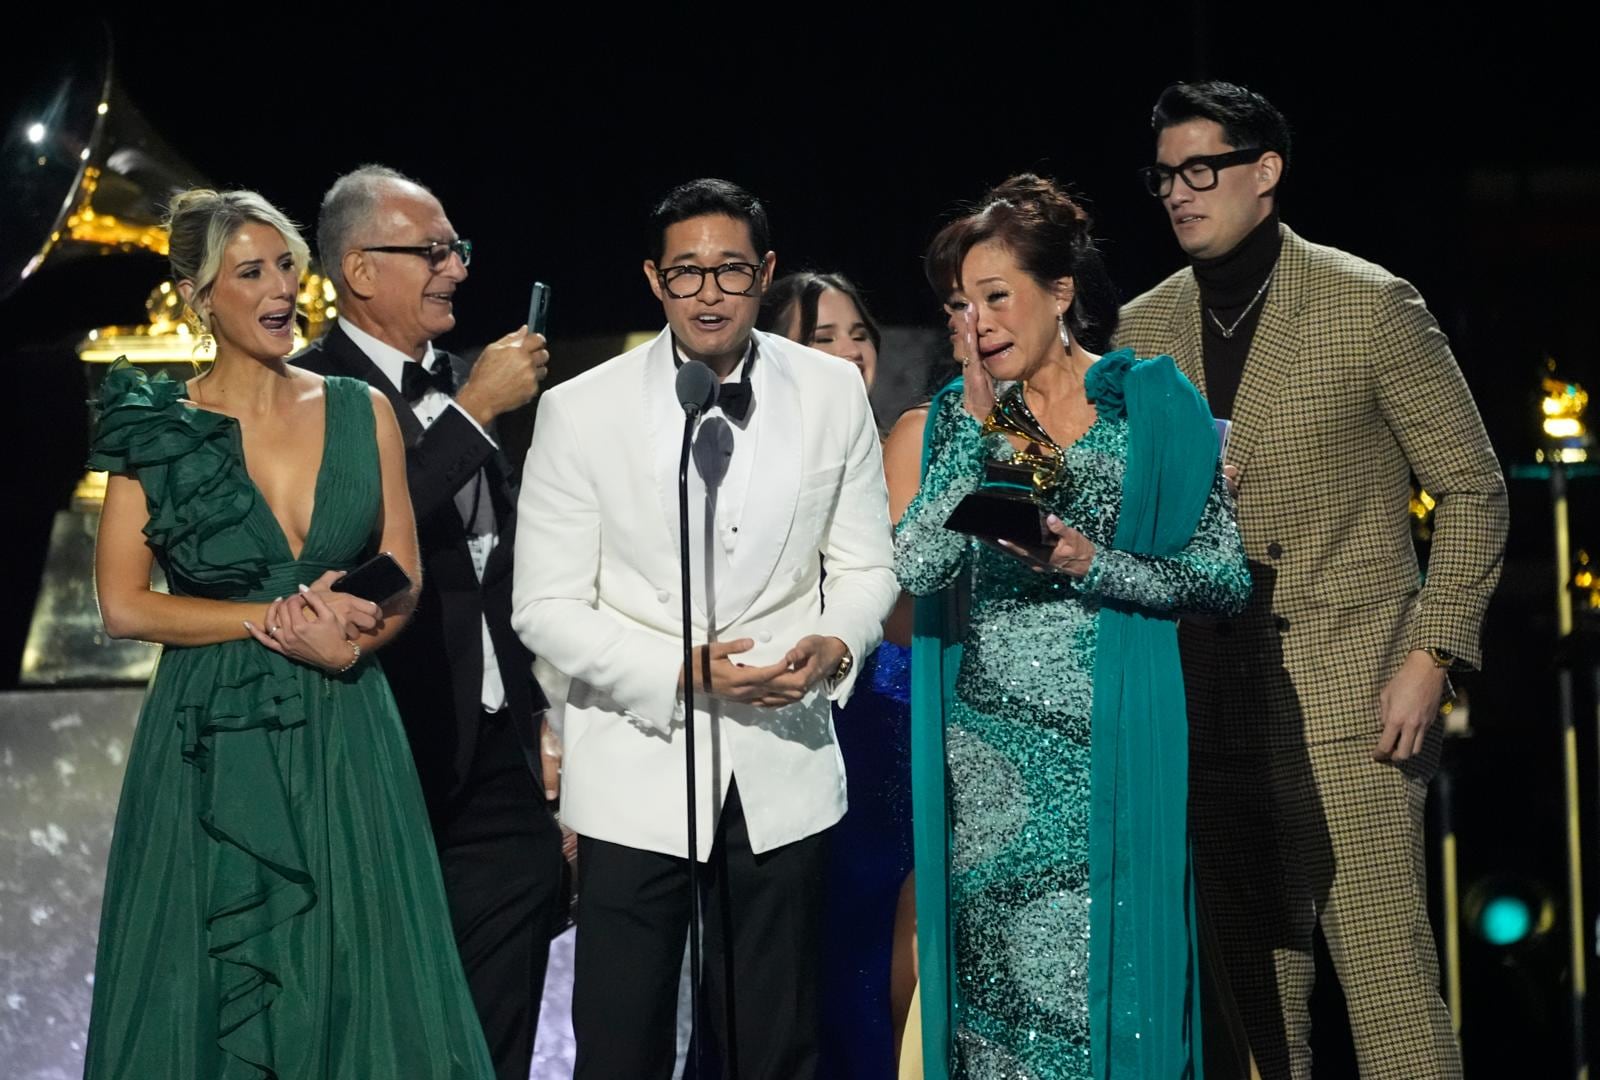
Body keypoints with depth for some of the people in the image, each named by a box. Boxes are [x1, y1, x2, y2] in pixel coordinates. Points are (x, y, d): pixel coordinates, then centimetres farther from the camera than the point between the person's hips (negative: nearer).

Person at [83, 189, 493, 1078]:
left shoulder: (363, 413, 5)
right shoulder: (160, 428, -1)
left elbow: (402, 588, 6)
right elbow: (124, 604, -7)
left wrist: (343, 637, -15)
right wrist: (276, 619, -13)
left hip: (347, 737, 2)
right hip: (214, 743, -2)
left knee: (354, 978, 4)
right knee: (214, 985, 4)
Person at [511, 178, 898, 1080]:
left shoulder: (834, 393, 2)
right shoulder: (582, 410, -6)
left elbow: (865, 566, 10)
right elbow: (546, 609, -4)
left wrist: (834, 644, -12)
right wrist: (679, 673, -17)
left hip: (783, 761, 2)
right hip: (638, 766, -2)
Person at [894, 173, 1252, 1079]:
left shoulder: (1151, 401, 1)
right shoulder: (961, 415, 10)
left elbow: (1227, 573, -2)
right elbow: (916, 568, -5)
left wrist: (1093, 564, -14)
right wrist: (976, 422, -7)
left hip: (1109, 746, -3)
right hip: (988, 755, 3)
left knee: (1107, 968, -2)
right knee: (995, 973, 4)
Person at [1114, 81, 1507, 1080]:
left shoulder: (1370, 305, -3)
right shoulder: (1142, 328, 10)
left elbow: (1473, 490, 0)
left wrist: (1431, 658, -9)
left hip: (1350, 701, -4)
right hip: (1212, 712, 5)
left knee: (1391, 990, -8)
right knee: (1258, 995, 9)